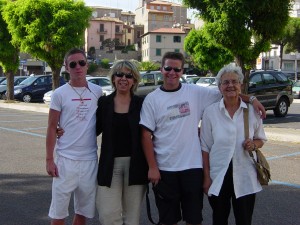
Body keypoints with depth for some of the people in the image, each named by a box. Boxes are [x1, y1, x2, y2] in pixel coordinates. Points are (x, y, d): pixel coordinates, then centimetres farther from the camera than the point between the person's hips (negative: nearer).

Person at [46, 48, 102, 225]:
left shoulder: (97, 92, 4)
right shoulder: (60, 94, -3)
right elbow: (52, 128, -2)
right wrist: (49, 159, -6)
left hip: (90, 159, 3)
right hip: (65, 159, -2)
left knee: (83, 211, 13)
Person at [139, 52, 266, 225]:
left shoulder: (195, 92, 1)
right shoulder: (152, 99, -2)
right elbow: (146, 135, -3)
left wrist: (251, 99, -8)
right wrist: (152, 167, -7)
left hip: (192, 166, 1)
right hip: (164, 168, 0)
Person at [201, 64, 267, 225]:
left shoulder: (252, 111, -2)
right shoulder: (210, 112, -4)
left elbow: (261, 140, 11)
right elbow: (205, 148, 0)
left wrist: (253, 144, -12)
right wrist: (206, 177, -3)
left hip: (245, 178, 0)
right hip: (218, 178, 0)